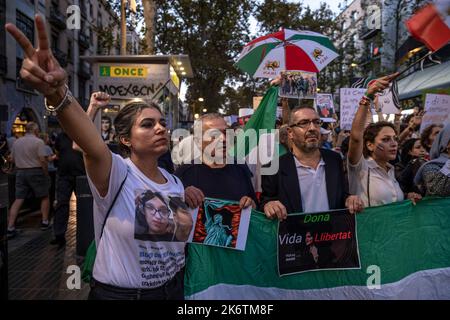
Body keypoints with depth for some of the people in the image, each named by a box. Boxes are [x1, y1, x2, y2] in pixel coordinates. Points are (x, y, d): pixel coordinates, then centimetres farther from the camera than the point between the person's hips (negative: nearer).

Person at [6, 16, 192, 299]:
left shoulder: (175, 183, -1)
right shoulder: (117, 174, -19)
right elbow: (92, 145, -42)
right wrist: (57, 93, -58)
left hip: (172, 288, 5)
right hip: (118, 292, -4)